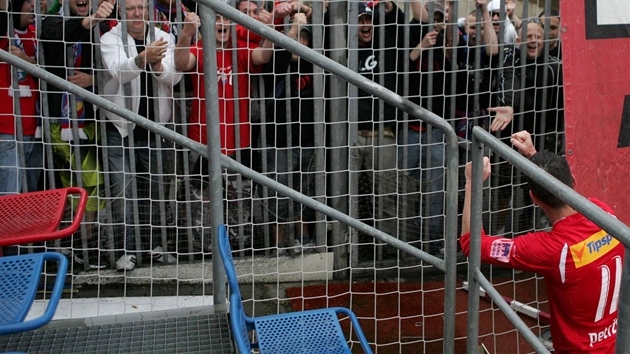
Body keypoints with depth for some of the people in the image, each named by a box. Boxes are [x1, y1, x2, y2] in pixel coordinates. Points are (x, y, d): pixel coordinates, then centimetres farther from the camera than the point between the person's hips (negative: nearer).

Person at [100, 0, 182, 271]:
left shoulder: (164, 39, 5)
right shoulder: (110, 39, -3)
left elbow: (175, 77, -8)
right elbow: (118, 71, -23)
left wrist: (158, 65, -30)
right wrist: (143, 57, -42)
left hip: (156, 127, 2)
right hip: (121, 127, -2)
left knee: (159, 187, 6)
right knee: (123, 189, -2)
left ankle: (157, 244, 20)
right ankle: (129, 249, 6)